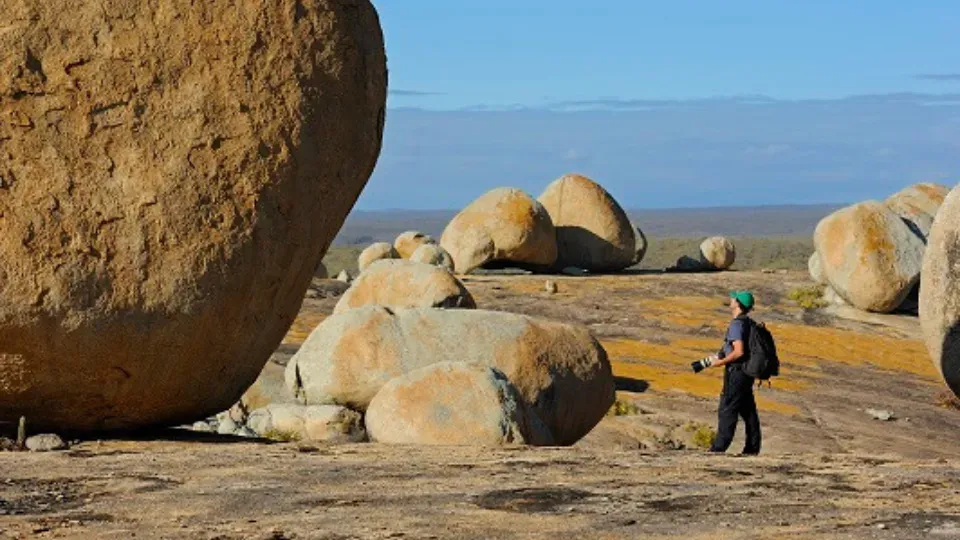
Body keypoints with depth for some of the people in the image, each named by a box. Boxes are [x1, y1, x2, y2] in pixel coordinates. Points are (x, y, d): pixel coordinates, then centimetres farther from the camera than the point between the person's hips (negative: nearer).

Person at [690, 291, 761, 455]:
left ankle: (720, 447, -5)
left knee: (727, 410, -5)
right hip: (746, 373, 9)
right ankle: (752, 447, 12)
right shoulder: (749, 324, 15)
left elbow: (739, 352, -25)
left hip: (736, 372, -9)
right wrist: (704, 362, 21)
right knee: (748, 410, 10)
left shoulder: (737, 324, -15)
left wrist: (719, 363, -14)